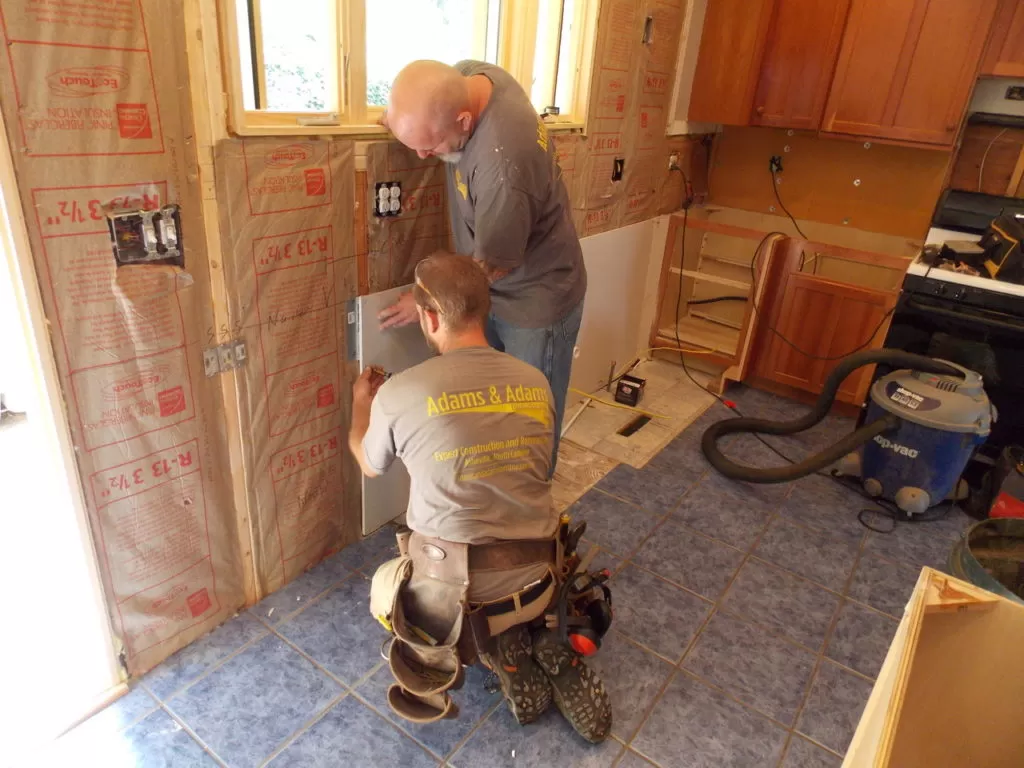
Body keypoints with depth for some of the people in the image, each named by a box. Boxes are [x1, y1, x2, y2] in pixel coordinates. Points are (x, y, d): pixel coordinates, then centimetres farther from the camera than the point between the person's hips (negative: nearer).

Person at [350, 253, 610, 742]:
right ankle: (545, 648, 8)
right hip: (535, 577, 4)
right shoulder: (536, 383, -3)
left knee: (387, 587, 30)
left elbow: (369, 465, 8)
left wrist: (361, 404, 29)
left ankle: (500, 651, 8)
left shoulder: (398, 394, -14)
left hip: (452, 583, -3)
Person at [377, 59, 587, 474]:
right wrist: (403, 117, -8)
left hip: (535, 300, -8)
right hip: (493, 294, 8)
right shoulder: (465, 74, -12)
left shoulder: (503, 166, -37)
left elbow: (494, 265, -22)